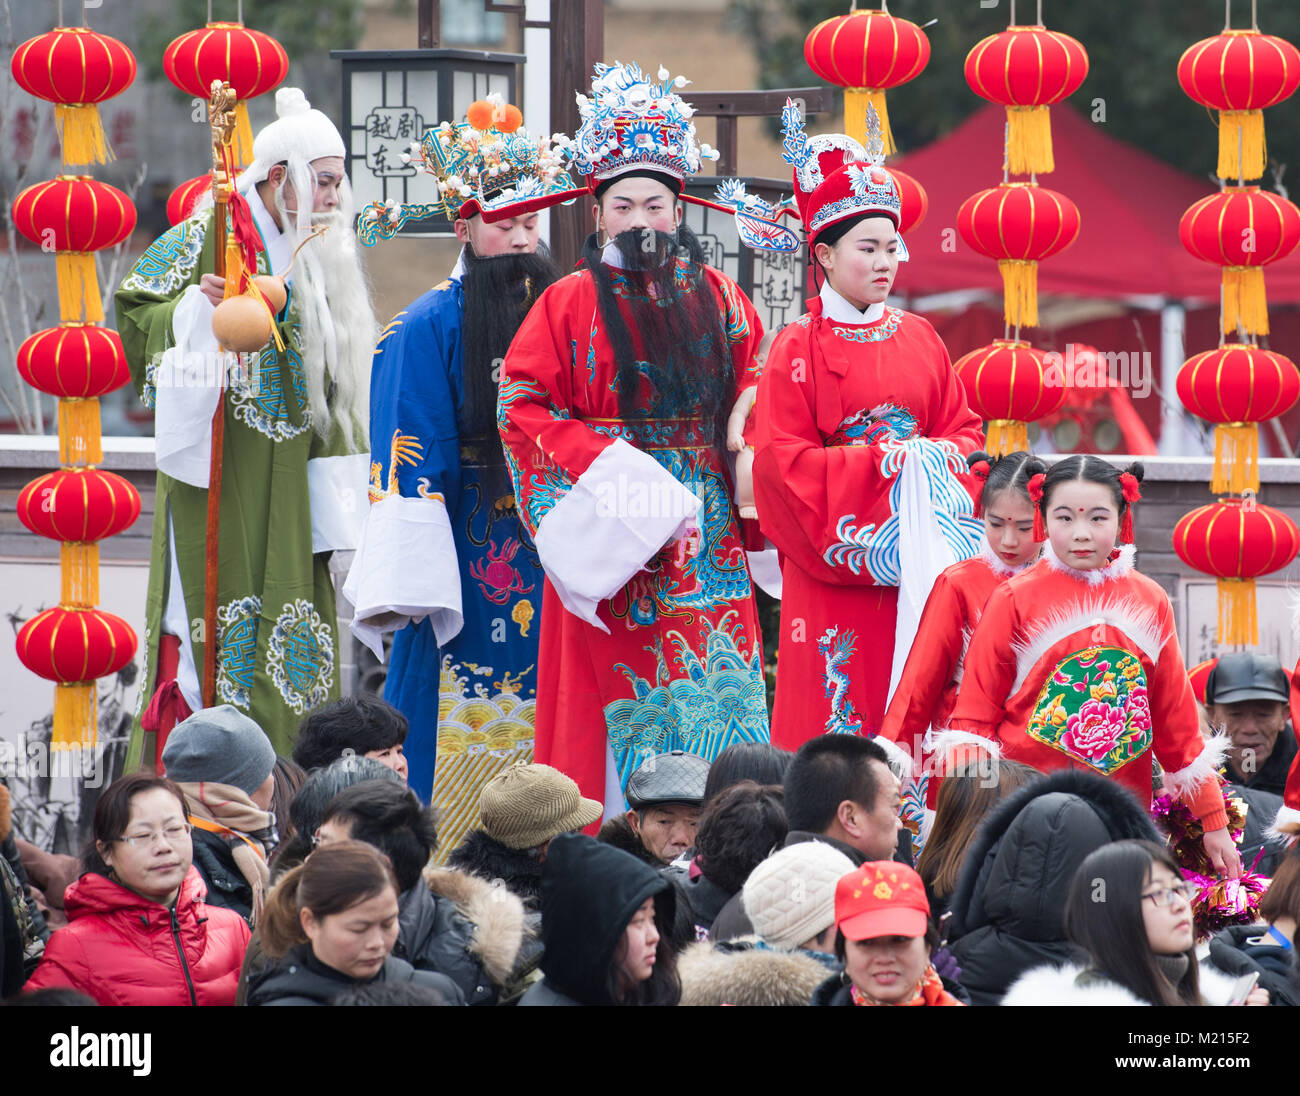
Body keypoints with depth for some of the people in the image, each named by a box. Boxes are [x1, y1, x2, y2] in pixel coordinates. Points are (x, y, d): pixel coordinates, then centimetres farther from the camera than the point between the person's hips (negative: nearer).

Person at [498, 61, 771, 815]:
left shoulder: (720, 301, 10)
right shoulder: (568, 305, 3)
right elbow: (522, 407, -1)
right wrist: (603, 465, -11)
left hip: (703, 533, 2)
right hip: (609, 524, -2)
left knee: (714, 691, -3)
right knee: (618, 699, -5)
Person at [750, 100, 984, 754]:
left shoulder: (918, 339, 12)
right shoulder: (799, 349, -3)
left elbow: (964, 430, 14)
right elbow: (784, 460, -10)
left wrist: (937, 456, -9)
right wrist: (885, 460, -15)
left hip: (918, 551, 4)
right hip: (837, 560, -4)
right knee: (835, 713, -7)